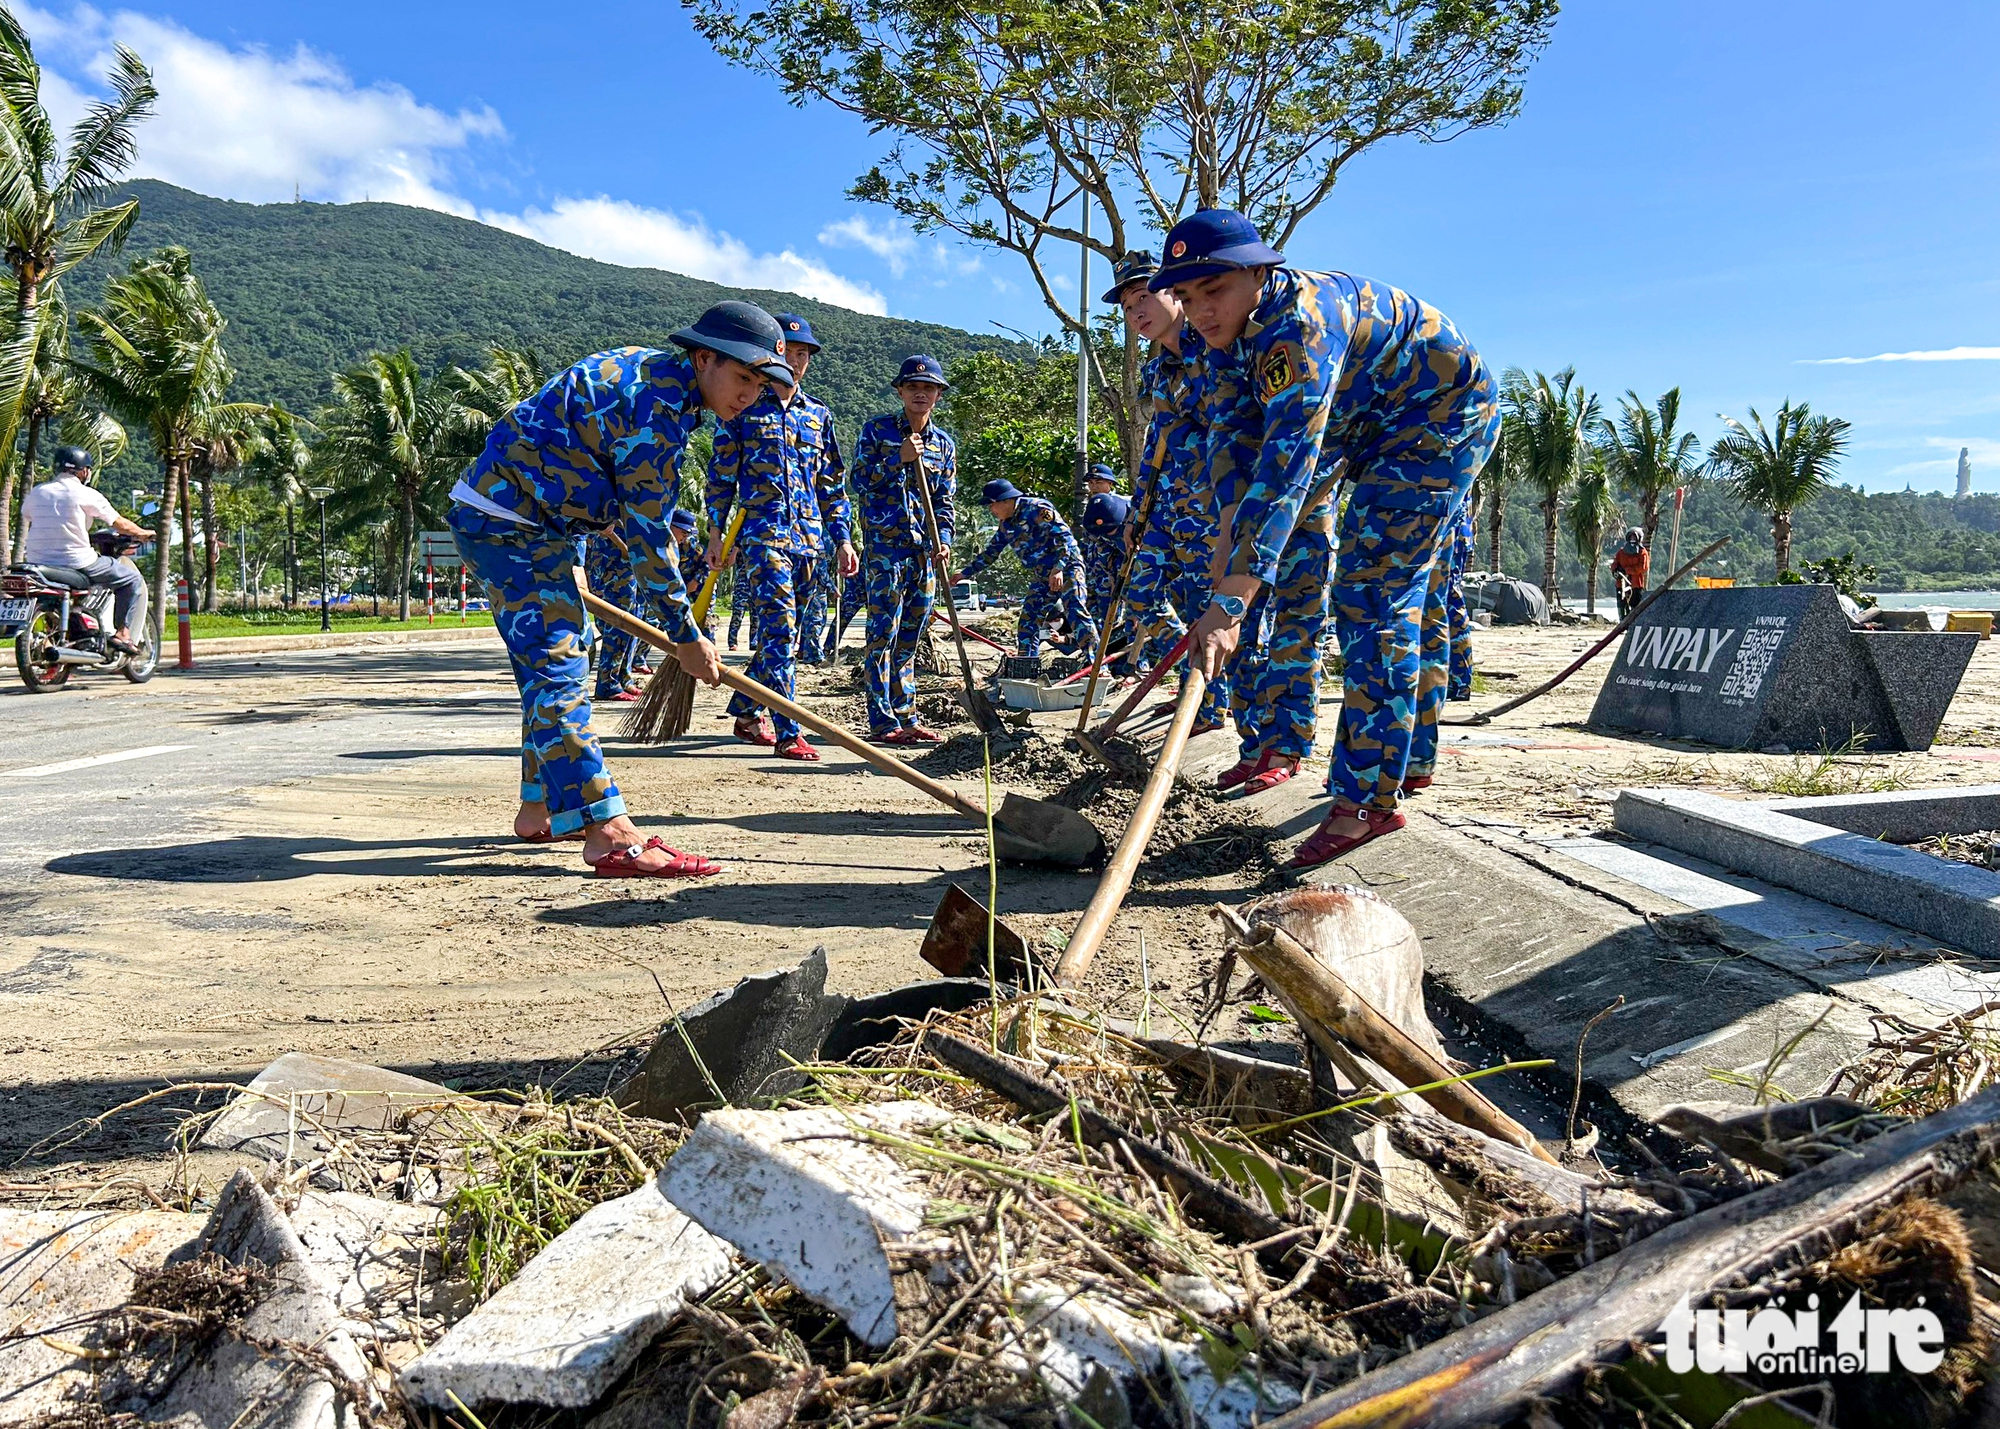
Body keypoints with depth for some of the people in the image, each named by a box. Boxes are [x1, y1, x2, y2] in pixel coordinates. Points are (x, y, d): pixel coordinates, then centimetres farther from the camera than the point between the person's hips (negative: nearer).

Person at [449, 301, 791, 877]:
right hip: (505, 520, -11)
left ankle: (540, 810, 27)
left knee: (554, 663, 16)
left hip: (533, 521, 11)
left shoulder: (656, 372, 10)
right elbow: (646, 532, -20)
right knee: (555, 666, -17)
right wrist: (685, 635, -16)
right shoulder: (659, 402, -21)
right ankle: (610, 836, -21)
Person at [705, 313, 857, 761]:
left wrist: (842, 539, 12)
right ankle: (789, 733, -15)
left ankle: (745, 712, 26)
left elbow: (831, 484, 18)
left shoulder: (818, 415, 17)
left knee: (775, 630, 10)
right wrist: (716, 532, -3)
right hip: (762, 533, -5)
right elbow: (721, 473, 3)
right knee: (779, 627, -14)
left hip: (809, 538, 5)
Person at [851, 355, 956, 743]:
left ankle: (906, 717, 15)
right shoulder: (877, 430, 2)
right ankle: (882, 722, -6)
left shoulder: (943, 444, 15)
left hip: (924, 550, 5)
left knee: (910, 637, 9)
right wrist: (899, 459, -15)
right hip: (885, 544, -5)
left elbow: (944, 501, 14)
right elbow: (860, 481, -4)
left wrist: (944, 540, -1)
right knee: (884, 633, -8)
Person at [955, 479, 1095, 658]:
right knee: (1028, 620, 5)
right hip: (1041, 576, 9)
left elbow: (1063, 535, -21)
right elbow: (990, 553, 21)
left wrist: (1058, 569, -28)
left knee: (1075, 613, -20)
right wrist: (965, 573, 17)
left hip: (1065, 566, -9)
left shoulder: (1036, 508, -16)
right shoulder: (1006, 525, 10)